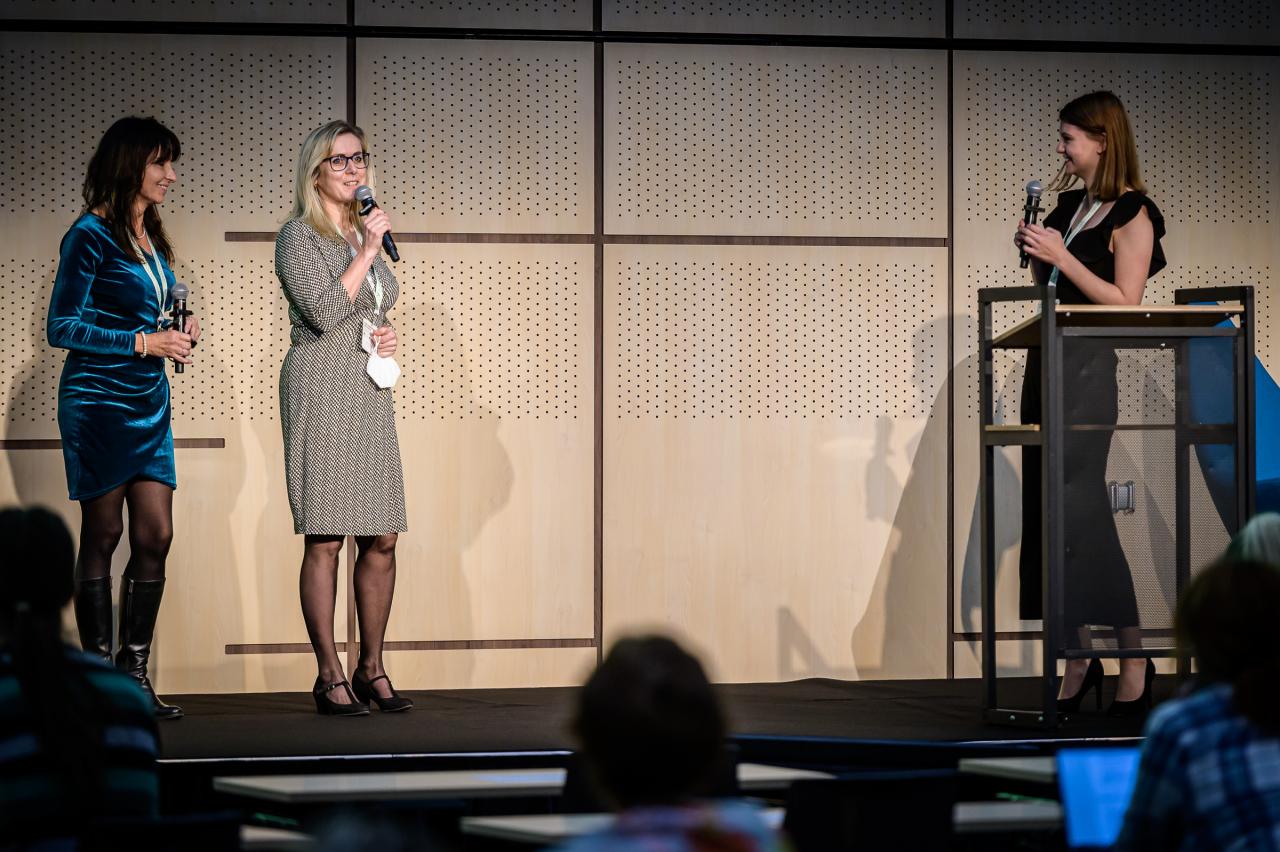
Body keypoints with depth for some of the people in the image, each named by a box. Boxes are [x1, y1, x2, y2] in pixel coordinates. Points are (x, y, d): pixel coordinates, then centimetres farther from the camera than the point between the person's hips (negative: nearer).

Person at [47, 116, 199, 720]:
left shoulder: (150, 239, 14)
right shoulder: (91, 236, -9)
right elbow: (62, 328, -12)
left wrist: (177, 333, 4)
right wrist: (143, 342, -17)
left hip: (148, 401, 7)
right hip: (98, 400, -7)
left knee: (156, 536, 1)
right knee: (103, 537, -3)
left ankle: (135, 674, 7)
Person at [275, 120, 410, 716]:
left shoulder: (367, 235, 18)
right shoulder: (299, 237, -4)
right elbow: (325, 313, -15)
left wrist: (389, 336, 8)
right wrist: (366, 253, -12)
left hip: (370, 392, 7)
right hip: (320, 386, -7)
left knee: (381, 538, 4)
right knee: (324, 538, -7)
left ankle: (371, 668, 13)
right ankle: (329, 676, -5)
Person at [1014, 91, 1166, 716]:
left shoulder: (1131, 214, -7)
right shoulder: (1070, 202, 15)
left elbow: (1125, 302, -14)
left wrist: (1060, 256, -17)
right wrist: (1034, 253, 4)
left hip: (1089, 364, -8)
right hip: (1048, 359, 8)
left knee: (1079, 511, -10)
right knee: (1047, 506, 5)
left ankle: (1134, 659, -3)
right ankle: (1078, 658, 8)